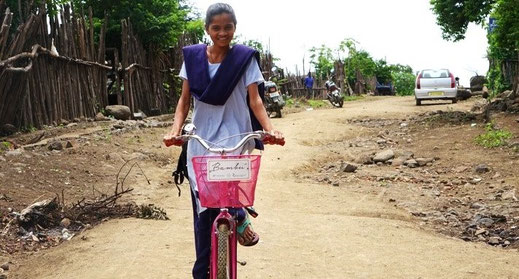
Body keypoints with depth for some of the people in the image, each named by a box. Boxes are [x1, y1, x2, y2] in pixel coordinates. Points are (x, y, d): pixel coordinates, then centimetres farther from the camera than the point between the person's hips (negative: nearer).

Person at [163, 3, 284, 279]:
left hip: (235, 136, -2)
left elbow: (254, 100, -6)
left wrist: (270, 129, -23)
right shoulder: (193, 56, 4)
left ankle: (237, 215, -1)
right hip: (201, 140, 3)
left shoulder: (245, 58, -2)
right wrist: (175, 129, -13)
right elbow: (184, 100, 4)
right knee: (203, 208, 5)